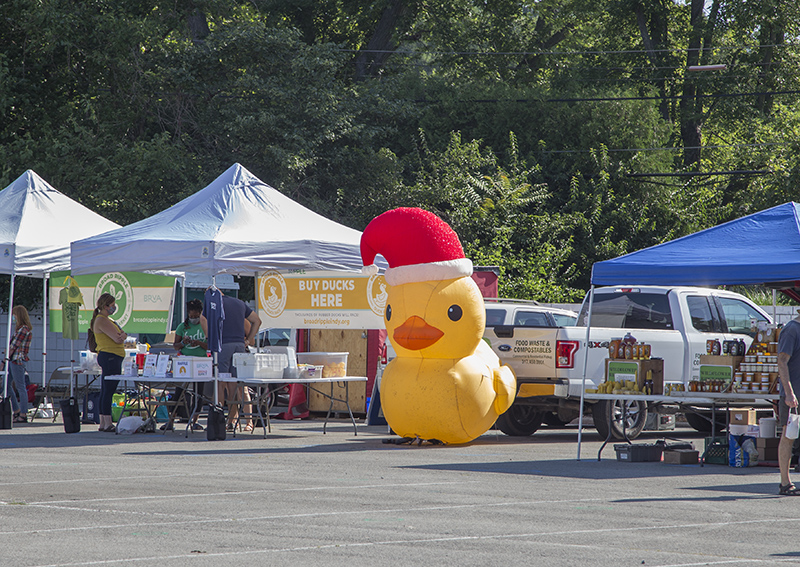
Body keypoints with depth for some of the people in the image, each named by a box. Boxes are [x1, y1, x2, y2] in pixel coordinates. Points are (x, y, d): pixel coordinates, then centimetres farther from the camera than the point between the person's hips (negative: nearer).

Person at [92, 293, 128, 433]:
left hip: (113, 357, 11)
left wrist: (121, 336, -6)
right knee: (108, 391, -11)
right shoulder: (101, 321, -13)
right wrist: (123, 335, 3)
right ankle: (107, 424, -13)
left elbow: (120, 336, 17)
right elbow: (118, 338, -18)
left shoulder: (106, 320, 20)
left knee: (105, 391, 11)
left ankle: (103, 423, 14)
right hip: (110, 356, -11)